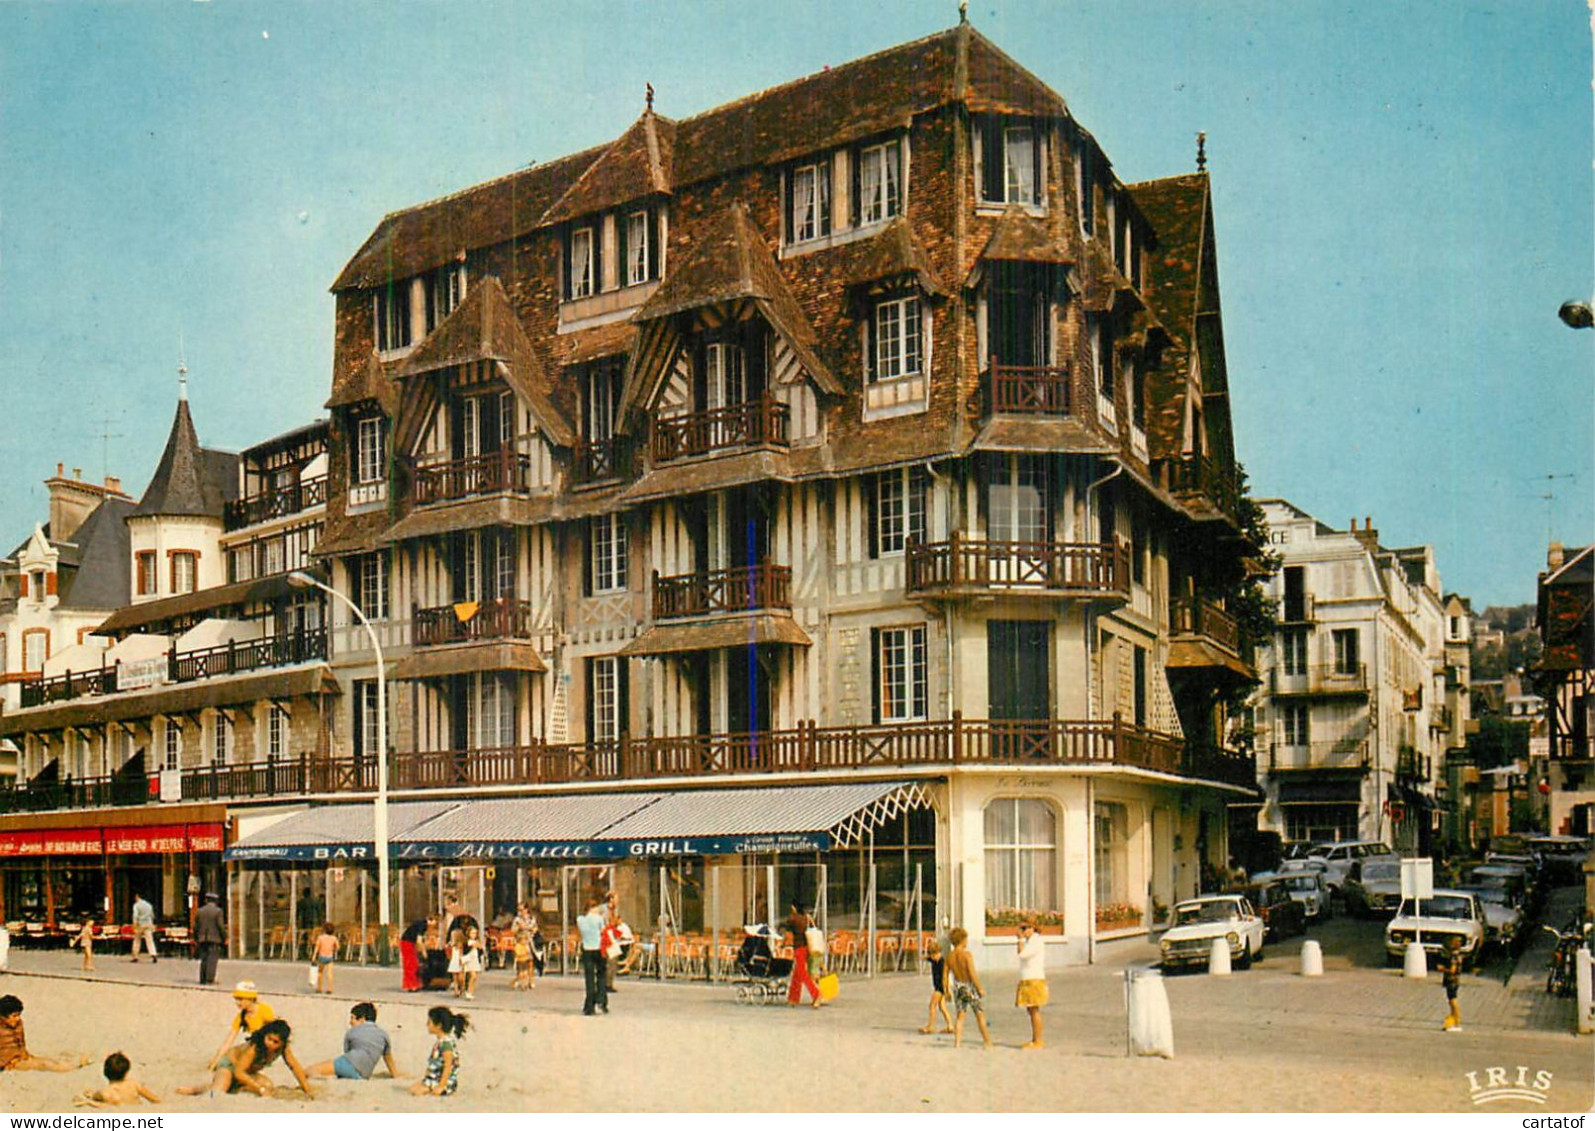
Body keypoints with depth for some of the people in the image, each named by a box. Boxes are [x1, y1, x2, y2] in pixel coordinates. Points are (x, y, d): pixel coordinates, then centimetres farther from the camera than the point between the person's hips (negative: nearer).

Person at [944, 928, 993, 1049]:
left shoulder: (949, 957, -2)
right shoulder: (967, 955, -18)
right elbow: (972, 974, -22)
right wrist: (980, 989, -13)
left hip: (958, 987, 4)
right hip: (970, 987, -4)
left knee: (959, 1017, 12)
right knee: (980, 1016, 9)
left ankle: (957, 1042, 2)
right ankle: (988, 1043, 15)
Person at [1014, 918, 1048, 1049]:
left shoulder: (1037, 941, -13)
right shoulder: (1028, 941, 16)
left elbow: (1022, 954, -21)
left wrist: (1020, 939, -14)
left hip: (1034, 980, -10)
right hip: (1026, 980, 10)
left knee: (1035, 1011, -8)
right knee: (1031, 1011, 11)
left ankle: (1038, 1041, -7)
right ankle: (1034, 1040, 16)